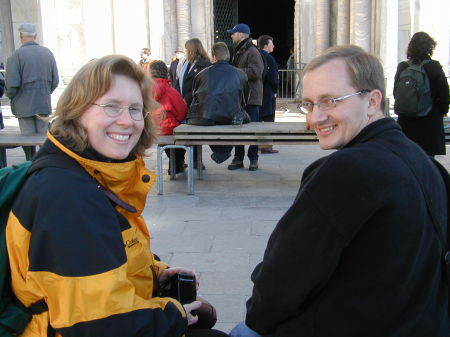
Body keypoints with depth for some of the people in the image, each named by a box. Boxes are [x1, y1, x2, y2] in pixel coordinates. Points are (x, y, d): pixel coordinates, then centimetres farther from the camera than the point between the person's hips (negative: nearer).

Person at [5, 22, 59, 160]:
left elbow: (12, 85, -14)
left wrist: (10, 95, 6)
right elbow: (55, 81, 7)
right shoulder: (47, 53, 4)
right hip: (44, 104, 4)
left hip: (24, 105, -4)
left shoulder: (16, 55, -11)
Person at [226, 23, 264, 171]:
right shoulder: (238, 52, 20)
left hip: (251, 98, -9)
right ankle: (238, 158, 17)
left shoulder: (252, 51, -10)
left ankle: (253, 158, 8)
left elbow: (256, 71, -23)